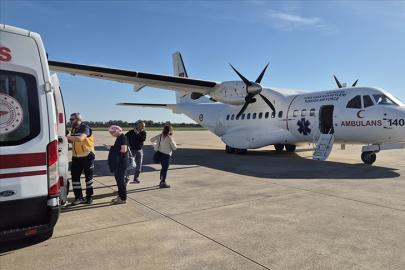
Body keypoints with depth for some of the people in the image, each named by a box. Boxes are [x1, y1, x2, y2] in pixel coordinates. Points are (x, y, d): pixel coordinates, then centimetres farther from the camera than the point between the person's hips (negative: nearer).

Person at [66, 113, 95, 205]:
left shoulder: (85, 128, -14)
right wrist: (68, 140, -1)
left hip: (87, 157, -7)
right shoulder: (73, 129, 10)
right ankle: (78, 197, 12)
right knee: (75, 177, 3)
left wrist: (66, 136, -29)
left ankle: (89, 196, 17)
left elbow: (80, 139, -31)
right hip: (76, 157, 7)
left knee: (89, 177, 5)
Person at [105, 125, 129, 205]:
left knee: (120, 179, -5)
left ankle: (123, 199, 4)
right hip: (118, 161, 10)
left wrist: (112, 149, -10)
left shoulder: (123, 138, -15)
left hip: (122, 161, -10)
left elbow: (124, 150, -22)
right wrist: (111, 148, 4)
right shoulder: (119, 138, 14)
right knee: (118, 178, 15)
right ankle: (120, 196, 26)